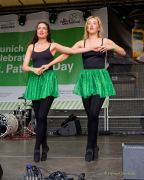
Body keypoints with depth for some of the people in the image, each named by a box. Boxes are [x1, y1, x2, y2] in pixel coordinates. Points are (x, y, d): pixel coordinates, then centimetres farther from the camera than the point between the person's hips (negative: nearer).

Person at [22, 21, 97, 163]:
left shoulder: (53, 45, 9)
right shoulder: (31, 47, 15)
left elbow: (73, 51, 5)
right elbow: (24, 66, 8)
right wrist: (33, 69, -13)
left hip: (48, 80, -3)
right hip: (34, 81, 3)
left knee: (42, 116, -12)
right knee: (38, 117, 3)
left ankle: (37, 148, -3)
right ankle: (44, 146, 15)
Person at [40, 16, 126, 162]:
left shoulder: (105, 41, 8)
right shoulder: (81, 43, 11)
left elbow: (123, 53, 4)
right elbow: (65, 55, 7)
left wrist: (111, 47, -15)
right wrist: (49, 64, -1)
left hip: (100, 79, -2)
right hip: (86, 79, 2)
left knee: (93, 113, -13)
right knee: (90, 115, 1)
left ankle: (90, 147, 0)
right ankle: (94, 147, 15)